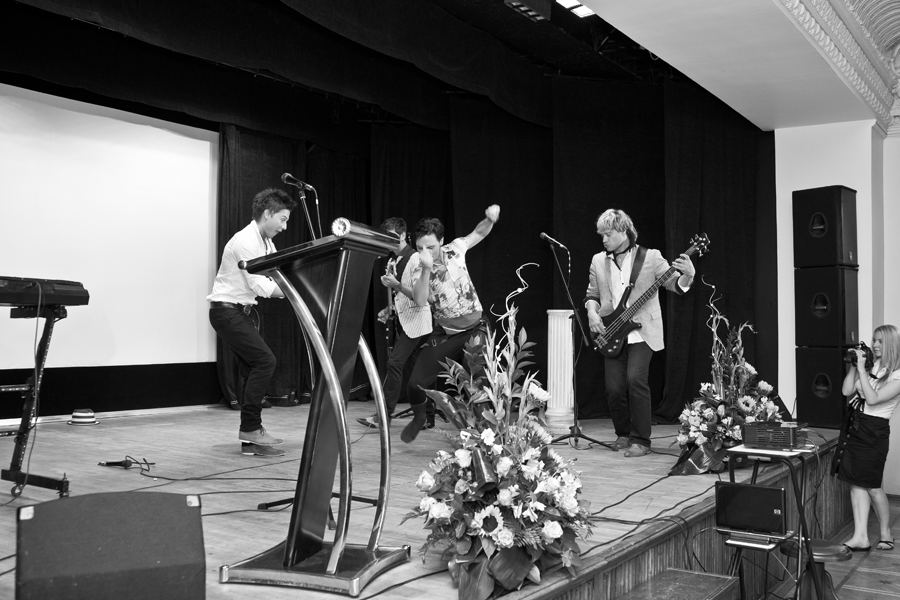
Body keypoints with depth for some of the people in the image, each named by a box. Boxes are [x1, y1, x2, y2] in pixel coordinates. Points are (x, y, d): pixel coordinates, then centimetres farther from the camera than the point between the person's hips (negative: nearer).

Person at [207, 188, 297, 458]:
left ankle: (250, 439, 10)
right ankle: (251, 428, -9)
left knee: (253, 369, 6)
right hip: (226, 310, -10)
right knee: (264, 360, -18)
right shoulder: (245, 242, -19)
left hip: (243, 311, 10)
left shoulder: (266, 243, 11)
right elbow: (261, 287, -23)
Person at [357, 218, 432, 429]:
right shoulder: (393, 261, 12)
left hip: (416, 321, -8)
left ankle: (384, 415, -12)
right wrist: (389, 309, 7)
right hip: (403, 321, 9)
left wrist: (396, 285, -26)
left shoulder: (415, 259, -13)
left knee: (395, 363, -15)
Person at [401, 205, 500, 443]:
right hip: (444, 335, 0)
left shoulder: (454, 249, -5)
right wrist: (427, 269, -40)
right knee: (416, 385, -3)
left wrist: (490, 219, -12)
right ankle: (420, 418, 29)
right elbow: (420, 300, -29)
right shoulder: (418, 272, -10)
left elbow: (479, 233, 9)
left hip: (475, 329, 0)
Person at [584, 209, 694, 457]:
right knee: (614, 388, -2)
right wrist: (592, 313, -3)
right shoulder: (598, 261, 11)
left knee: (636, 379, -20)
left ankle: (640, 441, -7)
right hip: (612, 334, 4)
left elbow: (675, 285, -3)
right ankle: (623, 434, 23)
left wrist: (688, 275, -24)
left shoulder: (650, 257, 0)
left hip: (642, 332, -3)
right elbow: (592, 295, 16)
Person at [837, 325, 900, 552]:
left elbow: (873, 398, -20)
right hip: (854, 426, 6)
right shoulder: (871, 368, 7)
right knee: (856, 483, 3)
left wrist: (861, 369, -19)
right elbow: (847, 390, 5)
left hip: (874, 432, -6)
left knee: (872, 486, 3)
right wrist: (854, 366, -2)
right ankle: (860, 537, 6)